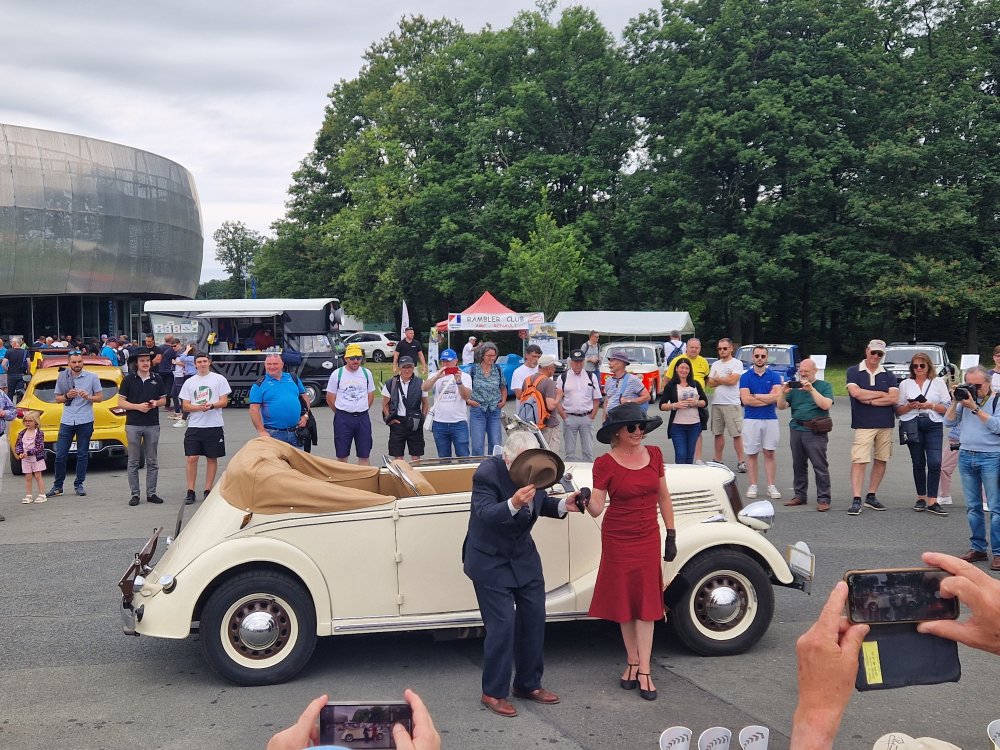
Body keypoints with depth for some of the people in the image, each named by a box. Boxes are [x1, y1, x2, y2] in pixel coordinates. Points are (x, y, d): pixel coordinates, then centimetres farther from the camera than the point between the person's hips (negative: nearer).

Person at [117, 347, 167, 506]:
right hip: (133, 425, -2)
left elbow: (163, 400, 15)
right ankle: (134, 494, 9)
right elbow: (121, 402, -1)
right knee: (133, 462, 2)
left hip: (153, 425, 2)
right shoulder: (129, 379, 0)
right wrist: (138, 406, -15)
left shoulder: (157, 379, 7)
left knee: (152, 461, 6)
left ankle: (151, 493, 14)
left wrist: (155, 403, -7)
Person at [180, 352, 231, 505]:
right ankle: (190, 491, 2)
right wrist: (199, 407, -13)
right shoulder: (189, 382, 10)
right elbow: (185, 406, 6)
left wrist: (212, 406, -20)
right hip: (194, 426, 1)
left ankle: (208, 490, 12)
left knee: (212, 458, 4)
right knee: (191, 458, -5)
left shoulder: (219, 379, 4)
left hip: (214, 426, -1)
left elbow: (224, 401, 0)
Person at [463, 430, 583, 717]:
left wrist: (562, 505, -10)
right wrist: (513, 504, -53)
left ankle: (528, 684, 28)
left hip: (524, 558, 7)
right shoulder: (487, 473, -25)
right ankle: (493, 693, 11)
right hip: (491, 562, -6)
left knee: (534, 619, 11)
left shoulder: (534, 470, -8)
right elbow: (484, 513, -36)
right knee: (502, 625, -7)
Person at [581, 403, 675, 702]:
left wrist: (671, 535, 8)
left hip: (648, 539, 2)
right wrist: (586, 500, -33)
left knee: (647, 602, 2)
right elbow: (597, 508, -11)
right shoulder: (605, 464, -11)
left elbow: (663, 497, 8)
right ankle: (632, 661, 22)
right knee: (625, 601, 7)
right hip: (618, 540, -2)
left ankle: (644, 671, 6)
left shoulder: (654, 454, 0)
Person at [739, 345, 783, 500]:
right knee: (752, 454, 3)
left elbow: (777, 396, -11)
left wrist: (755, 396, -8)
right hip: (751, 419, -1)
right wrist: (768, 398, -8)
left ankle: (771, 486, 7)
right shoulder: (745, 377, 2)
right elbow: (745, 399, -10)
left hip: (770, 419, 1)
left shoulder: (774, 376, 5)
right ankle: (753, 486, 10)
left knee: (769, 453, 3)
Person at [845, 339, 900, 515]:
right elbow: (855, 392, -14)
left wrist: (869, 400, -10)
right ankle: (856, 500, -11)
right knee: (859, 461, -10)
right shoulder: (853, 371, 3)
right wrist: (882, 394, -5)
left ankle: (871, 496, 20)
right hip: (863, 425, -4)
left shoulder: (888, 375, 10)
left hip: (885, 424, 4)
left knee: (881, 460, 8)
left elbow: (894, 398, -4)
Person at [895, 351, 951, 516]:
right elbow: (898, 410, 11)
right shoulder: (905, 384, 11)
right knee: (918, 463, 6)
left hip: (933, 425, -1)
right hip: (912, 426, 1)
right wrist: (909, 407, -9)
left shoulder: (938, 383, 9)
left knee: (935, 462, -12)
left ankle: (932, 501, -10)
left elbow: (947, 408, 5)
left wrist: (931, 405, -11)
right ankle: (921, 498, 17)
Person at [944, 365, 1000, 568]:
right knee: (972, 507, 10)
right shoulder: (964, 398, 10)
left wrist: (974, 408, -17)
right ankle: (977, 548, 18)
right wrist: (955, 402, -4)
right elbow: (949, 422, 8)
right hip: (966, 456, 5)